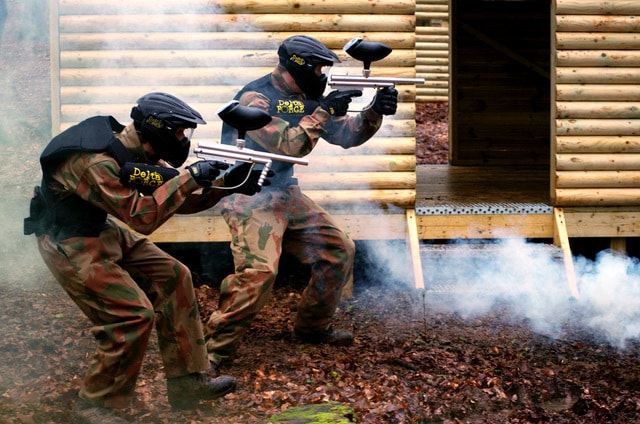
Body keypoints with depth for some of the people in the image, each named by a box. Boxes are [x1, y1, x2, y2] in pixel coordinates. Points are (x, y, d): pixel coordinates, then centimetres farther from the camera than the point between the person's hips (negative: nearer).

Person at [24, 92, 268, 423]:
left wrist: (228, 183, -7)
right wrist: (189, 176, -28)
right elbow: (141, 217, -32)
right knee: (135, 314, -17)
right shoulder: (97, 163, -30)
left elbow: (179, 199, 6)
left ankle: (188, 380, 12)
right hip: (69, 244, -10)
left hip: (103, 233, 10)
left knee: (173, 278, 5)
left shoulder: (141, 152, -2)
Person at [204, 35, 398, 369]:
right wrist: (324, 111, -23)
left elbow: (346, 135, 8)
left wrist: (374, 113, -9)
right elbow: (287, 146, -24)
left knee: (339, 252, 10)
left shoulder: (307, 98, 9)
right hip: (249, 196, -9)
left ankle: (312, 328, 27)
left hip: (285, 194, 9)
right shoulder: (255, 98, -16)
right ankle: (212, 350, -19)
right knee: (259, 270, -28)